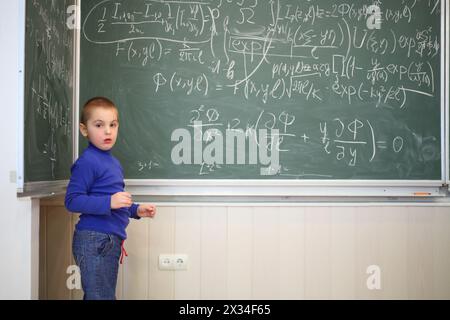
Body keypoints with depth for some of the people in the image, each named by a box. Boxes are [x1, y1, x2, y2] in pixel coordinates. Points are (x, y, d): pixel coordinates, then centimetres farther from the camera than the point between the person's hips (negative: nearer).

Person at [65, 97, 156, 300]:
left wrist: (136, 210, 15)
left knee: (107, 295, 15)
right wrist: (109, 202, -28)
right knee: (100, 296, -9)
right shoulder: (87, 161, -13)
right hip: (94, 240, -10)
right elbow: (72, 200, -20)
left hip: (111, 241, 10)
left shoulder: (113, 162, 17)